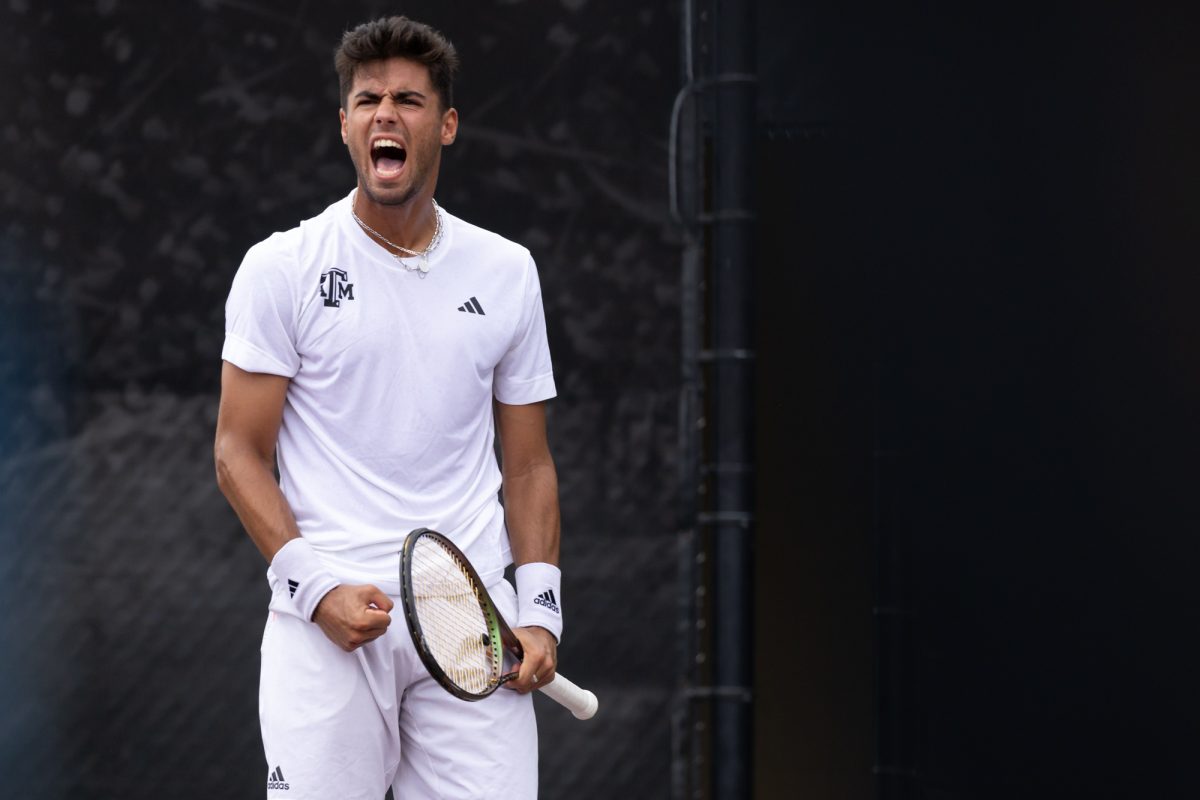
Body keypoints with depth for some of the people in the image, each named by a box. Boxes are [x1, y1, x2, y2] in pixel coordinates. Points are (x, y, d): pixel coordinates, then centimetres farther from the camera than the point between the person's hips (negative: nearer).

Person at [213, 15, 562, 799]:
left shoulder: (508, 272, 10)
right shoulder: (281, 268, 2)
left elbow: (526, 465, 13)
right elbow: (240, 455, 1)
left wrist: (539, 608, 1)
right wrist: (317, 588, -10)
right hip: (326, 620, -2)